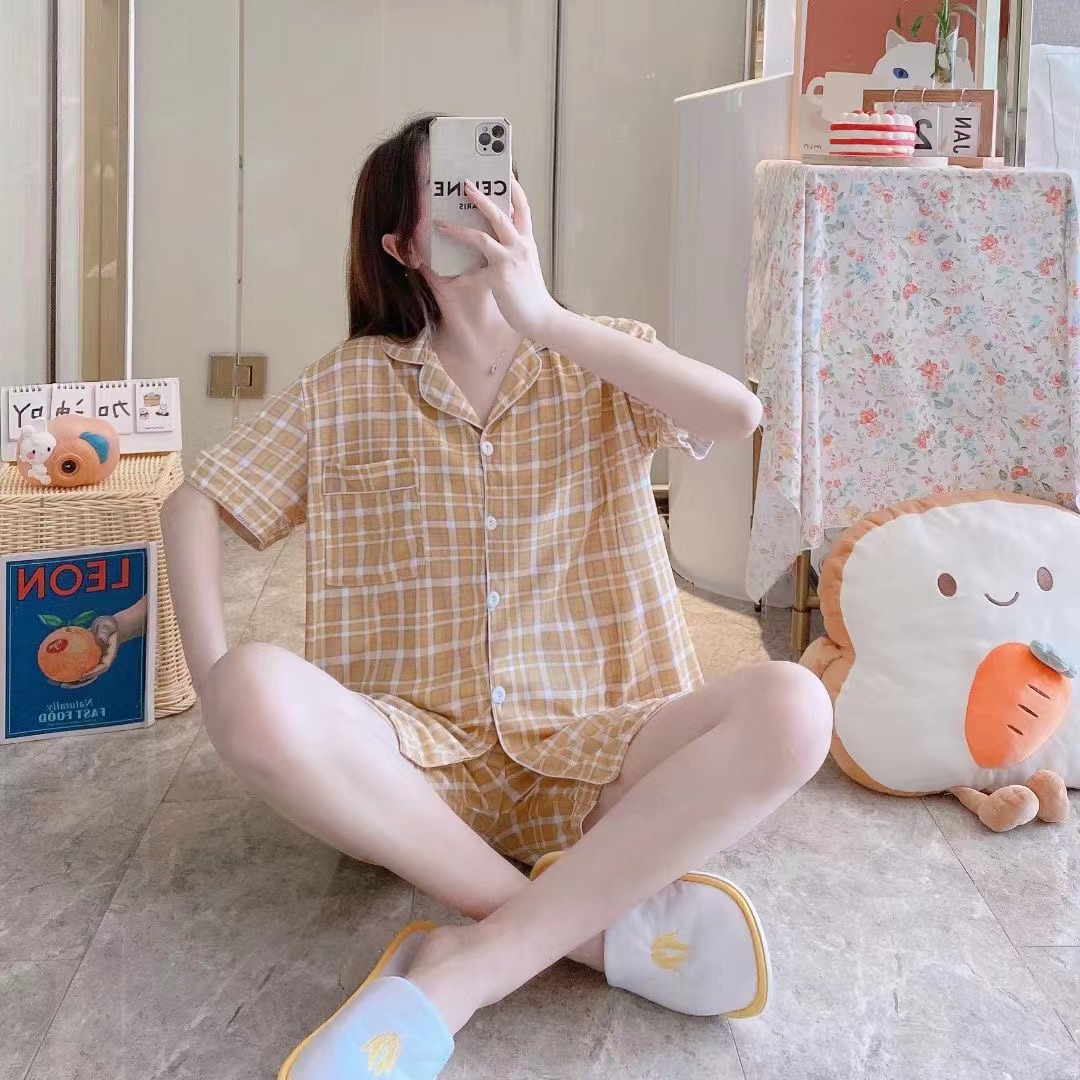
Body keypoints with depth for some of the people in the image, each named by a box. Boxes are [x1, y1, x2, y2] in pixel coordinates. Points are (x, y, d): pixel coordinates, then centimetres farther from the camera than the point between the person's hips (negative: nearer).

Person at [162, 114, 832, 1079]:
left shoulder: (602, 360, 7)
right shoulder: (352, 385, 8)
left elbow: (738, 413, -13)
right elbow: (196, 507, 8)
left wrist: (544, 320, -15)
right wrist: (212, 673, -9)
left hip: (585, 753, 0)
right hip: (414, 756, 0)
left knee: (790, 707, -28)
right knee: (259, 694, -32)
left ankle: (464, 971, -29)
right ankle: (605, 928, -24)